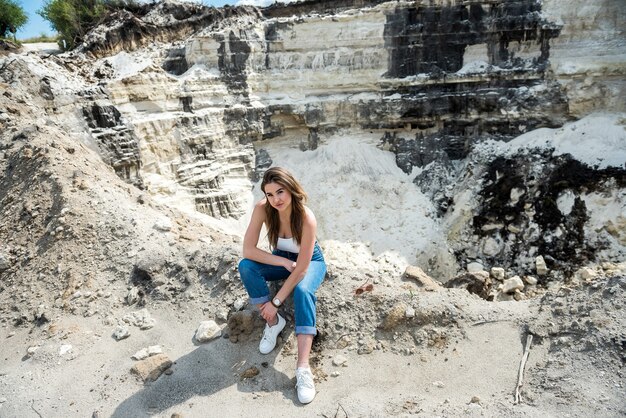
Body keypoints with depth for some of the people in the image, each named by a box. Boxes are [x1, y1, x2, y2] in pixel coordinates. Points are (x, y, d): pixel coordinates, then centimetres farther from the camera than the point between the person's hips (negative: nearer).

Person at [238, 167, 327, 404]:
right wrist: (285, 262, -27)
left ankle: (303, 367, -36)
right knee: (246, 267, -25)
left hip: (310, 262, -3)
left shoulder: (307, 219, -34)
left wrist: (275, 302, -26)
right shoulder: (262, 209, -25)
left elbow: (301, 269, -30)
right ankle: (273, 322, -8)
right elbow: (248, 250, -24)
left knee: (302, 291, -35)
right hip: (282, 259, 4)